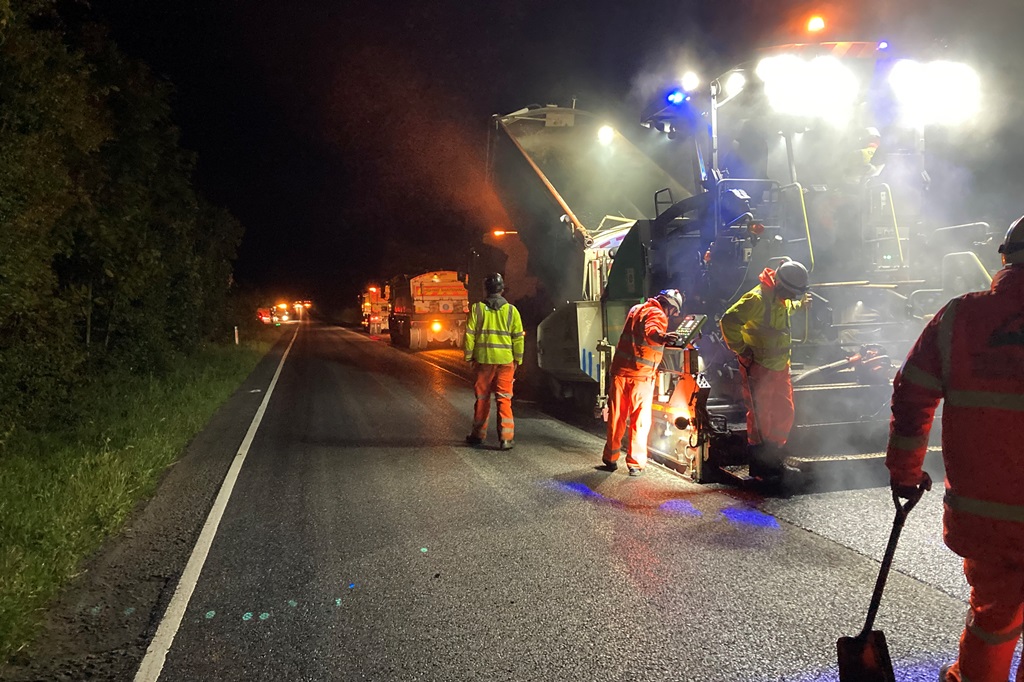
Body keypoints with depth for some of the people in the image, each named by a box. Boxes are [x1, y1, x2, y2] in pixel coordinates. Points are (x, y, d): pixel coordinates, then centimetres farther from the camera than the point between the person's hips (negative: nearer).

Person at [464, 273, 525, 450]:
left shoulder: (477, 308, -2)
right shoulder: (511, 310, -1)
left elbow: (469, 335, -1)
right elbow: (518, 337, 2)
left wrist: (469, 357, 8)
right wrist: (518, 359, 11)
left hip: (483, 359, 0)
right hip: (505, 360, 0)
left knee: (482, 397, 12)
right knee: (504, 399, 3)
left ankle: (478, 434, 22)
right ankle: (506, 438, -2)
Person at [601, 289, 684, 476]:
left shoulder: (635, 309, 17)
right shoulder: (657, 315, -9)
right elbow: (650, 331, -32)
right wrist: (661, 337, -53)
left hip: (619, 371, 7)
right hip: (641, 375, -7)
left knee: (616, 417, 14)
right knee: (640, 420, 2)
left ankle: (610, 458, 22)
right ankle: (635, 463, 4)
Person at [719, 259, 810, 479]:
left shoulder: (781, 298, 10)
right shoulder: (757, 299, -22)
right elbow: (729, 321, -27)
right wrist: (741, 349, -22)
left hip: (779, 366, 9)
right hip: (758, 368, -9)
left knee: (785, 413, 14)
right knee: (760, 417, 0)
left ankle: (774, 458, 30)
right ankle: (759, 466, 13)